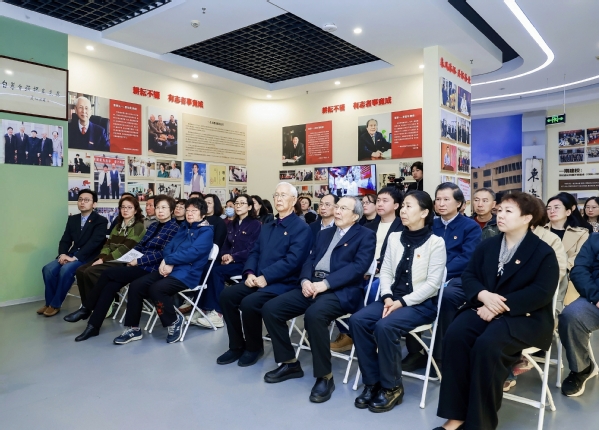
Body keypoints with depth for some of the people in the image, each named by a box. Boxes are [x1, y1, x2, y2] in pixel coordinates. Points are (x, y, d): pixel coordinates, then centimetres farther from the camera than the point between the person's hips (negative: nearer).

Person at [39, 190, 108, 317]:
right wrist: (62, 254, -10)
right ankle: (49, 302, 1)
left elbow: (94, 243, -17)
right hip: (72, 254, 6)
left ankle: (55, 304, -12)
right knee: (48, 269, -17)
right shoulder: (72, 219, 14)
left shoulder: (101, 221, -7)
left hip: (88, 257, -6)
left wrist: (75, 257, -24)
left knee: (66, 269, -30)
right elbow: (65, 240, 11)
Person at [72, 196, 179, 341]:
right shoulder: (153, 226, 18)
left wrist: (138, 261, -16)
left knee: (108, 273, -16)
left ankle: (86, 308, 1)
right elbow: (140, 246, 18)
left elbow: (163, 253, -15)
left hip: (150, 268, -7)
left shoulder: (174, 228, -7)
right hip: (138, 263, 7)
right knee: (110, 286, -15)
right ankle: (93, 326, -9)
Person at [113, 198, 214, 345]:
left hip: (187, 273, -8)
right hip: (169, 268, 8)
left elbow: (192, 252, -17)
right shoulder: (183, 227, 20)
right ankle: (133, 328, 3)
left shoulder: (206, 231, -4)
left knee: (156, 288, -31)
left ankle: (174, 321, -7)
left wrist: (168, 260, -12)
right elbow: (169, 246, 12)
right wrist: (165, 262, -10)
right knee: (136, 285, -8)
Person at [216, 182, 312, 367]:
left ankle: (254, 347, -1)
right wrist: (250, 273, -6)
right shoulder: (267, 227, 20)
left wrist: (265, 277, -21)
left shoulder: (301, 228, -5)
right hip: (258, 280, 7)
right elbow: (254, 252, 15)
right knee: (226, 295, -11)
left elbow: (292, 260, -17)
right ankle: (237, 346, 3)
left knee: (249, 303, -28)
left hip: (282, 283, -7)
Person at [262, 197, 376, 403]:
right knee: (270, 309, -9)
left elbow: (358, 267, -11)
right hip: (311, 286, 7)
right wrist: (305, 280, -8)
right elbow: (310, 260, 15)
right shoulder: (324, 233, 23)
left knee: (314, 315, -36)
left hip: (340, 291, -7)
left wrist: (326, 283, -20)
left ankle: (325, 377, -16)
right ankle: (289, 363, 7)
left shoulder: (366, 236, 3)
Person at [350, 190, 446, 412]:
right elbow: (385, 271, 8)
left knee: (384, 326, -31)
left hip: (421, 303, -5)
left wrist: (403, 302, -18)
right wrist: (387, 297, -9)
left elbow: (433, 283, -12)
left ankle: (391, 387, -9)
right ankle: (372, 382, -6)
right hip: (393, 298, 6)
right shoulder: (394, 238, 9)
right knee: (357, 320, -19)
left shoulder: (436, 242, -7)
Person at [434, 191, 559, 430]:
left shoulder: (543, 252, -1)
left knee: (487, 344, -34)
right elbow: (468, 275, 9)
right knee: (455, 335, -26)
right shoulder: (487, 245, 15)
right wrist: (483, 295, -14)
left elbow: (541, 293, -12)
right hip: (485, 308, 5)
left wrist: (501, 305, -21)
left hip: (525, 317, -4)